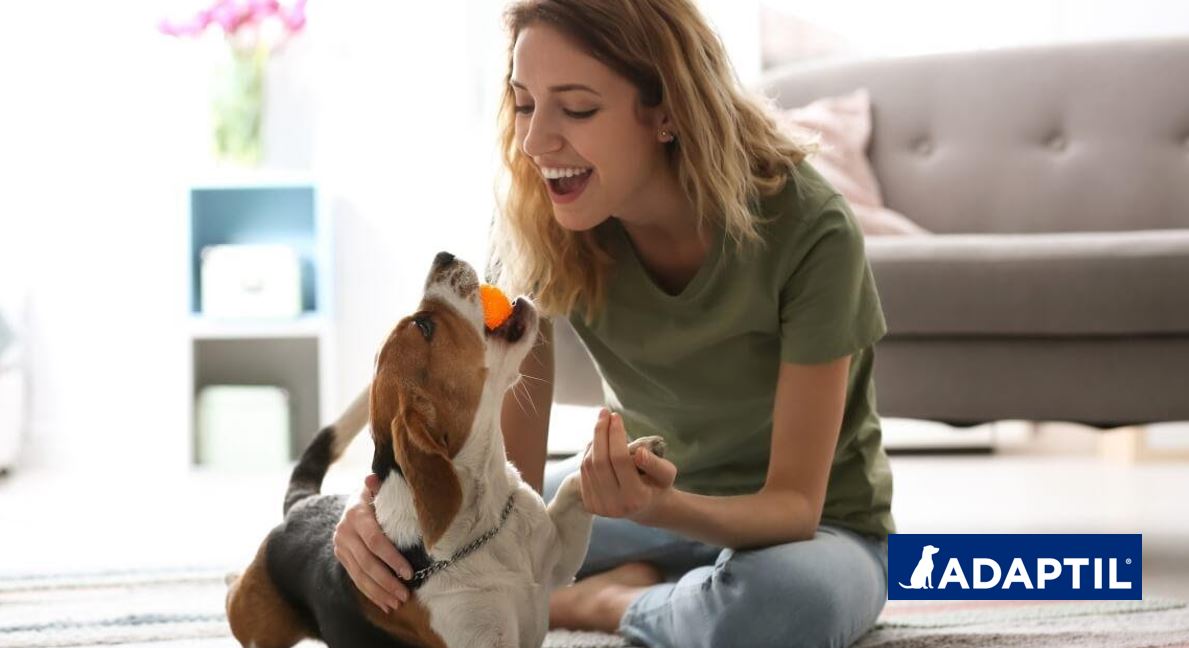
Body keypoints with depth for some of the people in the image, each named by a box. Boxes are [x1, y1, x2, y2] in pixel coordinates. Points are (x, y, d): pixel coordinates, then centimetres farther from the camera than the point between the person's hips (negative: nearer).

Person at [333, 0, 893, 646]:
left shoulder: (808, 230, -28)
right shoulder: (536, 228, -18)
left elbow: (794, 503, -24)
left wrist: (662, 507, -45)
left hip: (817, 526, -3)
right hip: (650, 489, 3)